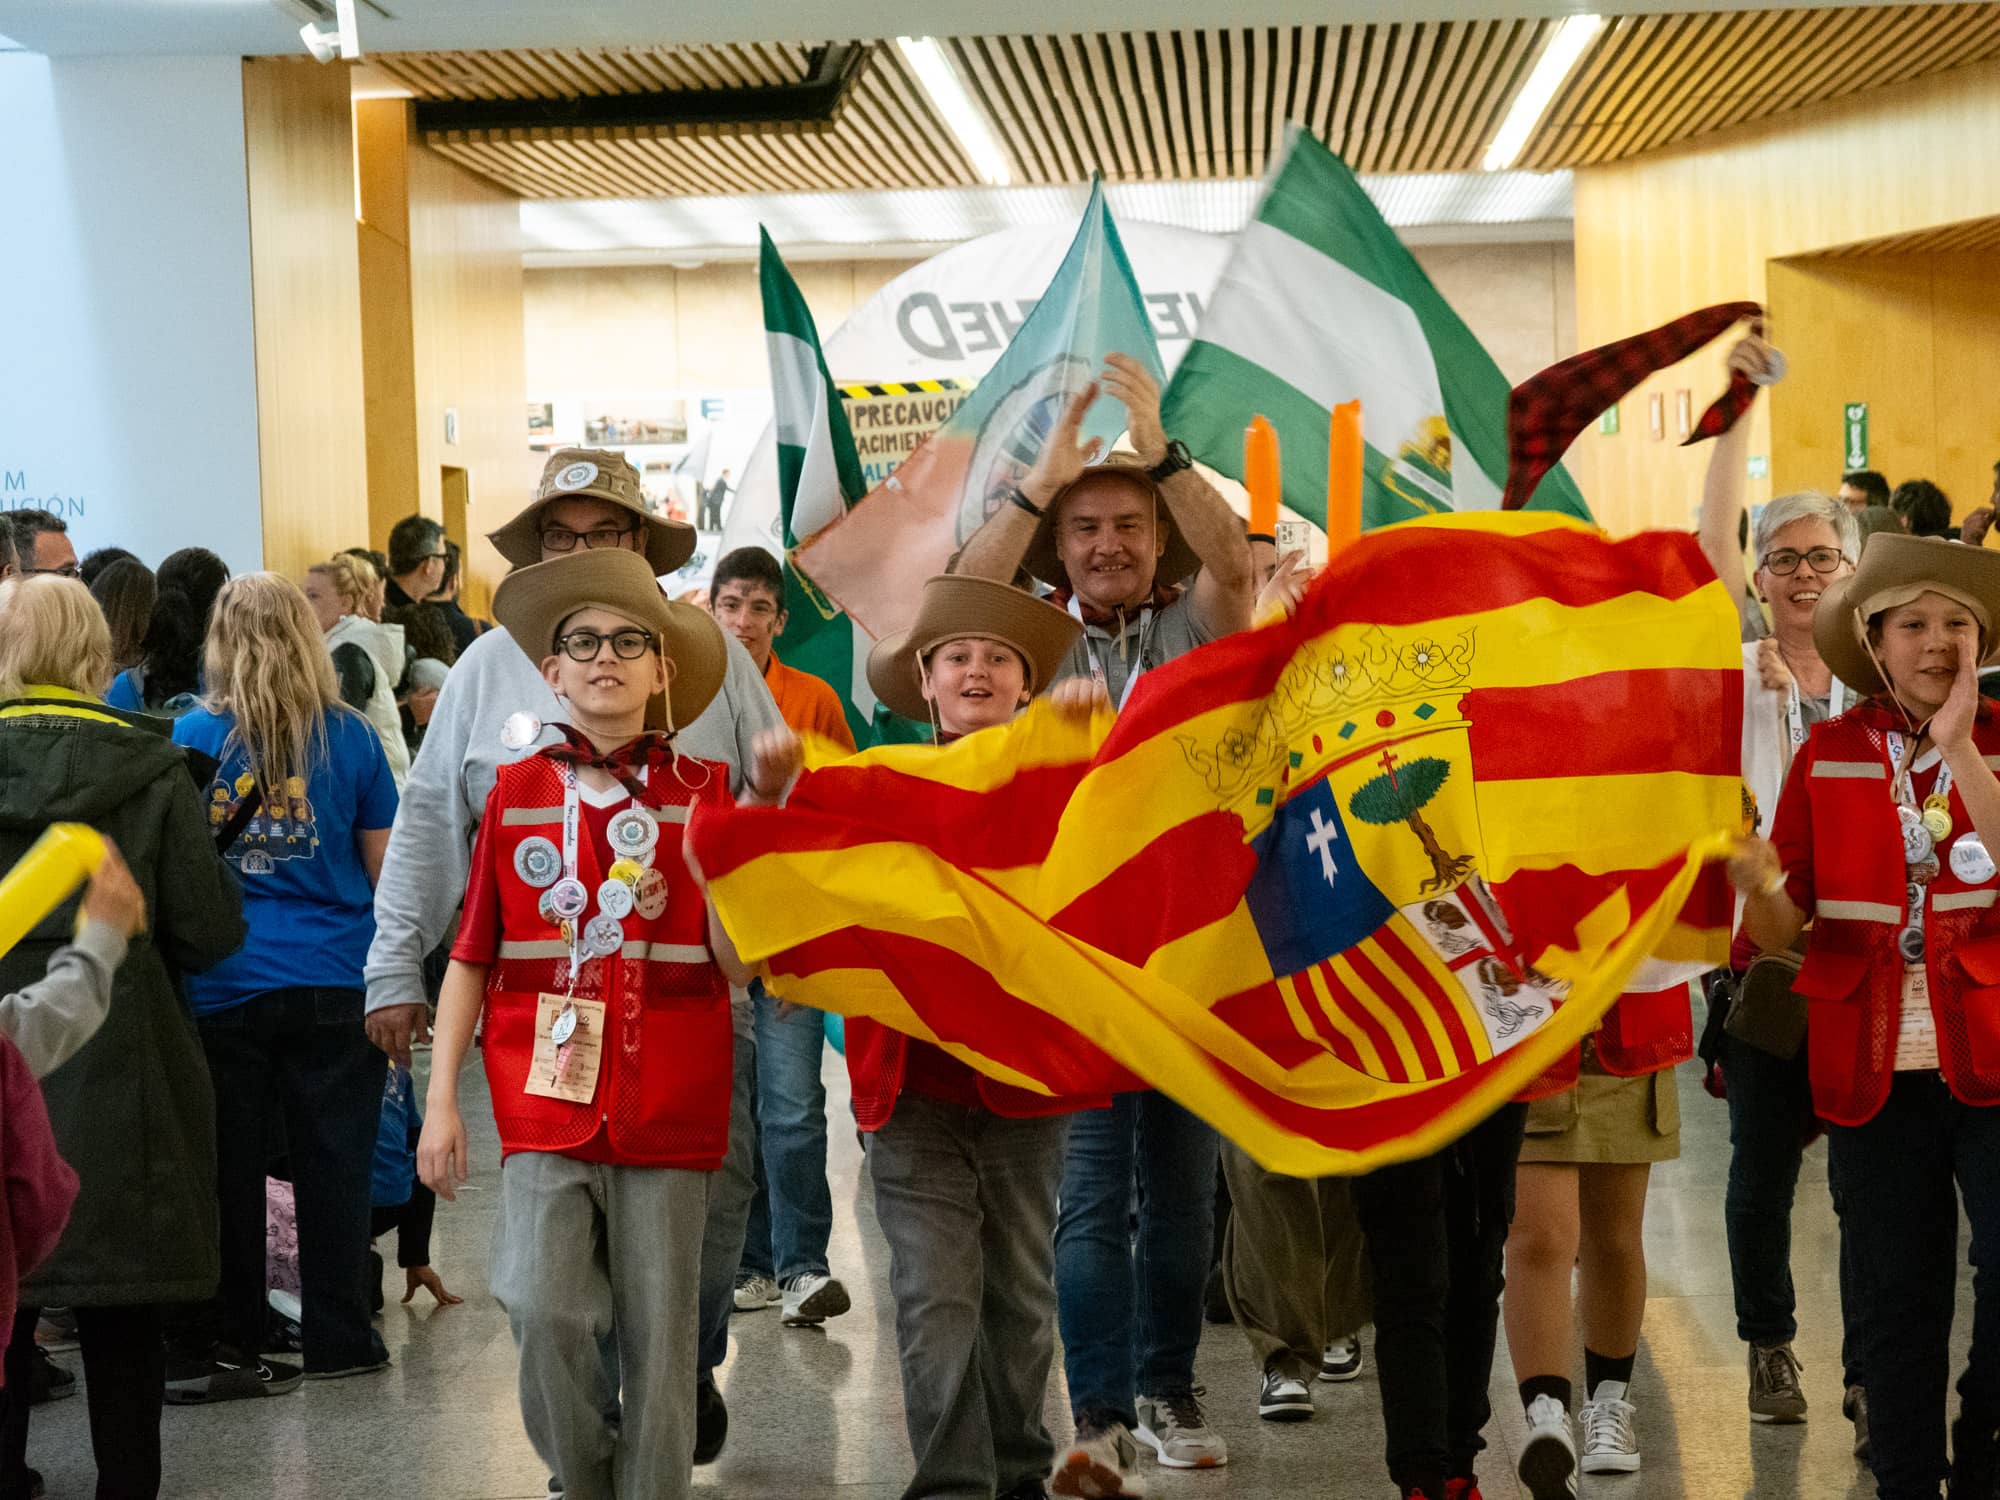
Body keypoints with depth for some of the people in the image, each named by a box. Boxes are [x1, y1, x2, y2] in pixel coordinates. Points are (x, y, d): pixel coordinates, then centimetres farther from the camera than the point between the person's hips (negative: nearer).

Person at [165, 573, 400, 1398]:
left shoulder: (192, 736, -2)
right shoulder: (350, 736, -1)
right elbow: (386, 868, 3)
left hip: (225, 986, 0)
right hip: (335, 985, 0)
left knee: (230, 1168, 8)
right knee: (333, 1165, 8)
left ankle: (226, 1347, 12)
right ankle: (337, 1339, 13)